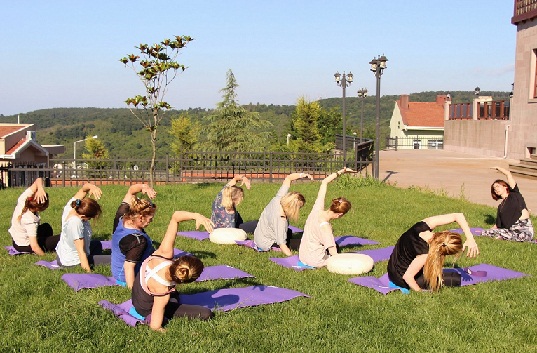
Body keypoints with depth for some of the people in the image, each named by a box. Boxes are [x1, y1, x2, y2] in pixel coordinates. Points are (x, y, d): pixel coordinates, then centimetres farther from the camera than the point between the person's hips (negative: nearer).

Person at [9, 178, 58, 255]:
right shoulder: (30, 221, -39)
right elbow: (34, 247, -39)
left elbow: (38, 180, -18)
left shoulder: (23, 200, -22)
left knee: (47, 227, 29)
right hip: (24, 247, -8)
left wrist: (40, 189, -40)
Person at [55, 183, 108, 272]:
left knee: (97, 244, 33)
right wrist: (89, 273, -32)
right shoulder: (75, 223, -36)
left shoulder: (71, 206, -15)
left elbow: (84, 188, -1)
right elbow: (81, 252, -34)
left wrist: (92, 187, -24)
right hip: (71, 263, -9)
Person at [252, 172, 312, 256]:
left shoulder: (279, 198, -23)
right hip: (265, 245, -7)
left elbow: (288, 178, -14)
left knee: (288, 231, 29)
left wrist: (302, 175, -27)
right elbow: (282, 244, -36)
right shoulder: (280, 221, -41)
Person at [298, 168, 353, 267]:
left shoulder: (317, 209, -16)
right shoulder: (325, 228, -34)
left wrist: (340, 172, -8)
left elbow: (324, 182, -7)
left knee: (335, 246, 34)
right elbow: (333, 254, -34)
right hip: (314, 262, -6)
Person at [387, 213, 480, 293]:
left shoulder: (423, 226, -21)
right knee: (456, 278, 0)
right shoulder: (424, 254, -36)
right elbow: (407, 277, -29)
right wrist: (420, 291, -13)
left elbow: (458, 216, -16)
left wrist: (470, 239, -25)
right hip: (402, 279, -7)